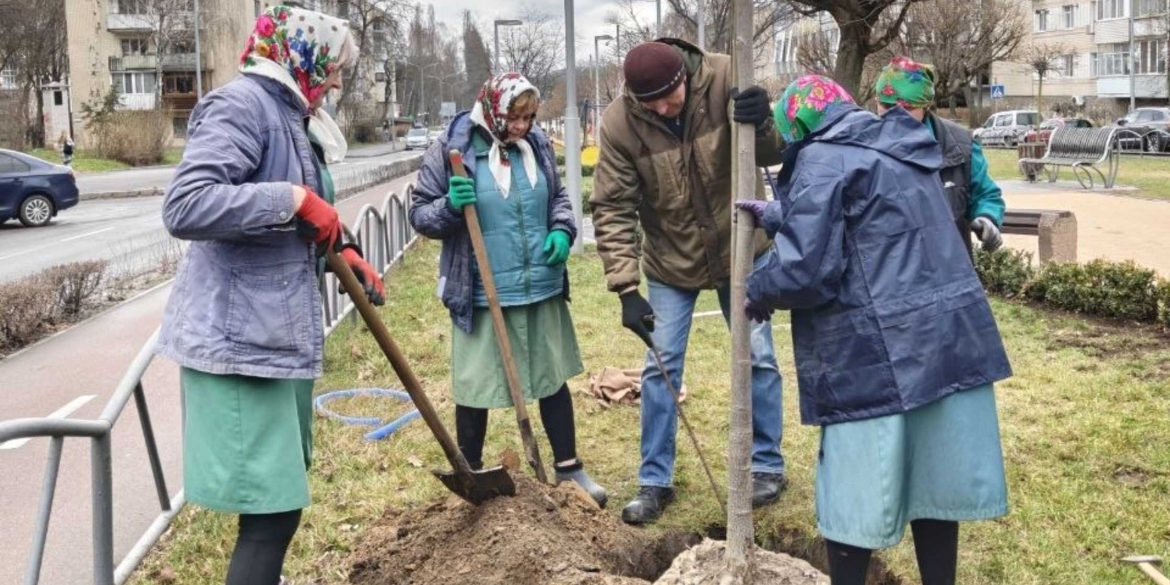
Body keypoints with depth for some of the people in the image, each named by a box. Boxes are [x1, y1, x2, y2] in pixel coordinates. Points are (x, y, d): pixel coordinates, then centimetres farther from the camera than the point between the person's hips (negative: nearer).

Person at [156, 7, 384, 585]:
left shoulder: (288, 115, 17)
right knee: (271, 509, -7)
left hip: (278, 331, 11)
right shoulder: (240, 104, -15)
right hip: (240, 338, -10)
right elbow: (185, 207, -28)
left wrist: (340, 249, 11)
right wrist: (294, 200, -25)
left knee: (282, 492, 22)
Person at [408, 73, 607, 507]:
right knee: (476, 388, 6)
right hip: (481, 296, -4)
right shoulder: (451, 150, -9)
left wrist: (563, 231, -2)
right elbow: (420, 214, -4)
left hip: (542, 291, 5)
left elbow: (558, 197, 17)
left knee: (554, 377, 15)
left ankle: (568, 466, 32)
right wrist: (450, 207, -24)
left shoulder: (537, 145, 3)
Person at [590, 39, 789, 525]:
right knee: (660, 367, 3)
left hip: (738, 248, 0)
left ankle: (767, 465, 25)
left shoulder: (727, 79, -22)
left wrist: (763, 125, -43)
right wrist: (626, 288, -24)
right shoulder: (618, 123, -21)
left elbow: (771, 153, -19)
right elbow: (612, 209, -17)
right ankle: (655, 481, 17)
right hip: (669, 262, 0)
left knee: (757, 357, 7)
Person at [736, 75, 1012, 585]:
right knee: (932, 482, 17)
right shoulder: (899, 150, 18)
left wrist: (758, 291, 2)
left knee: (856, 493, 7)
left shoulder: (822, 159, -8)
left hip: (880, 355, -8)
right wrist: (774, 216, 36)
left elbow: (805, 269, -17)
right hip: (949, 340, 8)